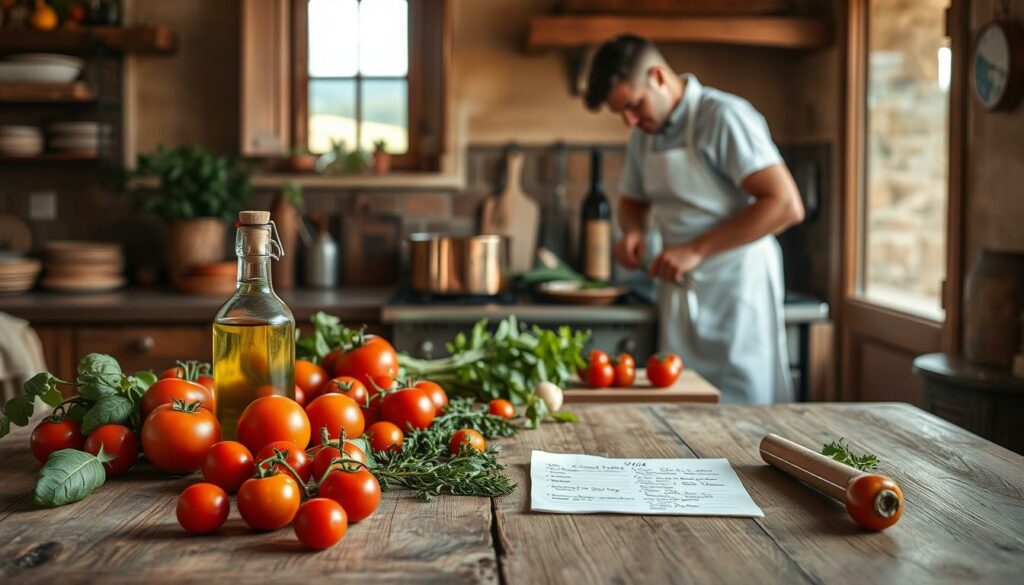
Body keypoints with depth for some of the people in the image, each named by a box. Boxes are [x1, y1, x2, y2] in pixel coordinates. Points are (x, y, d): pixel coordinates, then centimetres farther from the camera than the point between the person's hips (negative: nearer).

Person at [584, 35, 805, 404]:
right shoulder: (644, 134, 9)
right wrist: (632, 232, 1)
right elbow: (633, 200, 26)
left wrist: (697, 249, -23)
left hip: (736, 288, -7)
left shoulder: (724, 118, -15)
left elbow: (786, 205, -22)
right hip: (679, 291, 7)